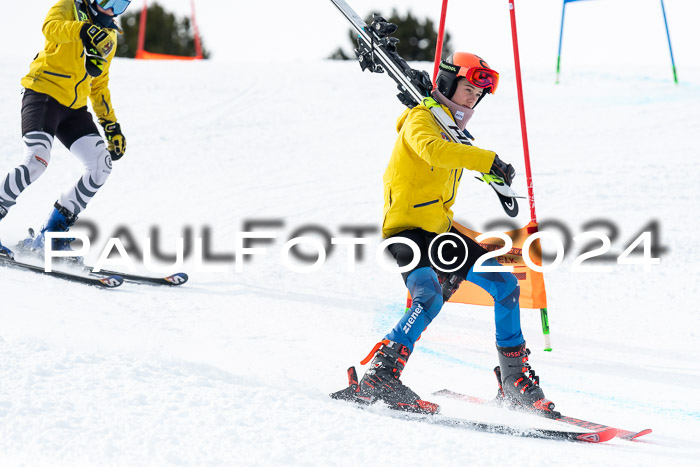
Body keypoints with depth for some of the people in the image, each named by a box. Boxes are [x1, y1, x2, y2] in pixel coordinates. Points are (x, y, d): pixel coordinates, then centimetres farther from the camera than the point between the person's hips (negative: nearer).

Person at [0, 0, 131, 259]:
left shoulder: (109, 36, 18)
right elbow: (51, 28, -26)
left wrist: (111, 125, 18)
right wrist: (84, 30, -45)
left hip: (74, 108, 7)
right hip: (43, 94, -7)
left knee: (101, 165, -8)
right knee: (36, 161, -26)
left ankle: (53, 233, 0)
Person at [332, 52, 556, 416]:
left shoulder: (453, 130, 20)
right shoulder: (421, 119, -9)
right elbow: (433, 150, -33)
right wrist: (488, 160, -35)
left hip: (439, 232, 9)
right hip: (407, 230, -9)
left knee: (505, 285, 3)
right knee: (429, 298, -32)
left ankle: (515, 380, 11)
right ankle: (378, 377, -31)